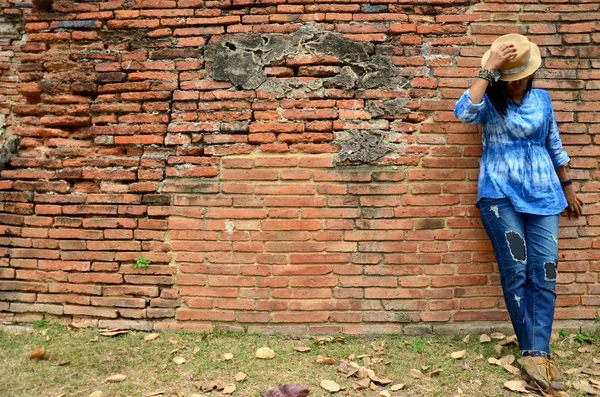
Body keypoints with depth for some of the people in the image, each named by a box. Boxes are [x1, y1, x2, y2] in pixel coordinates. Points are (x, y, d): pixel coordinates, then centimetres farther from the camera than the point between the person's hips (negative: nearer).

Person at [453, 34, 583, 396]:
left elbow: (554, 145, 20)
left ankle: (537, 353, 2)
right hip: (501, 194, -3)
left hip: (543, 193, 4)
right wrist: (488, 71, -21)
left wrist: (568, 187, 22)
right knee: (516, 271, -6)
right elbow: (464, 112, -23)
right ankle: (533, 352, 6)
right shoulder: (489, 102, 1)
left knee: (545, 271, -4)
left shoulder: (542, 99, 13)